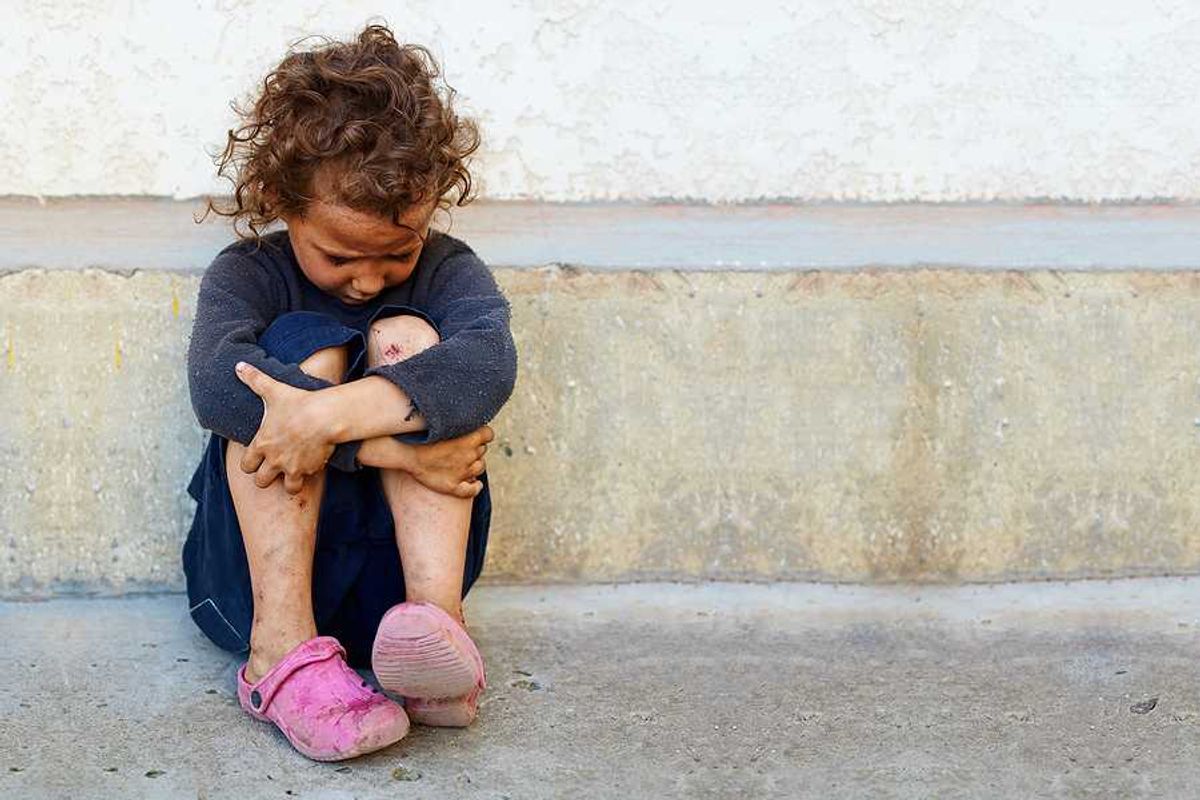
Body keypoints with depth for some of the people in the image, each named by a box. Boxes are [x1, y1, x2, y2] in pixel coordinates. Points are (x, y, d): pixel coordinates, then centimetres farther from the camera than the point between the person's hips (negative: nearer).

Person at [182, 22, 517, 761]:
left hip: (401, 563, 1)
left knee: (405, 339, -18)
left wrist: (331, 415, -38)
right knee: (303, 341, -20)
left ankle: (438, 619, -36)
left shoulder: (446, 269, 1)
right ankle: (282, 645, -35)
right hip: (260, 569, 0)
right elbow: (216, 379, -24)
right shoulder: (247, 274, 0)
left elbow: (489, 360, -25)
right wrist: (386, 444, -33)